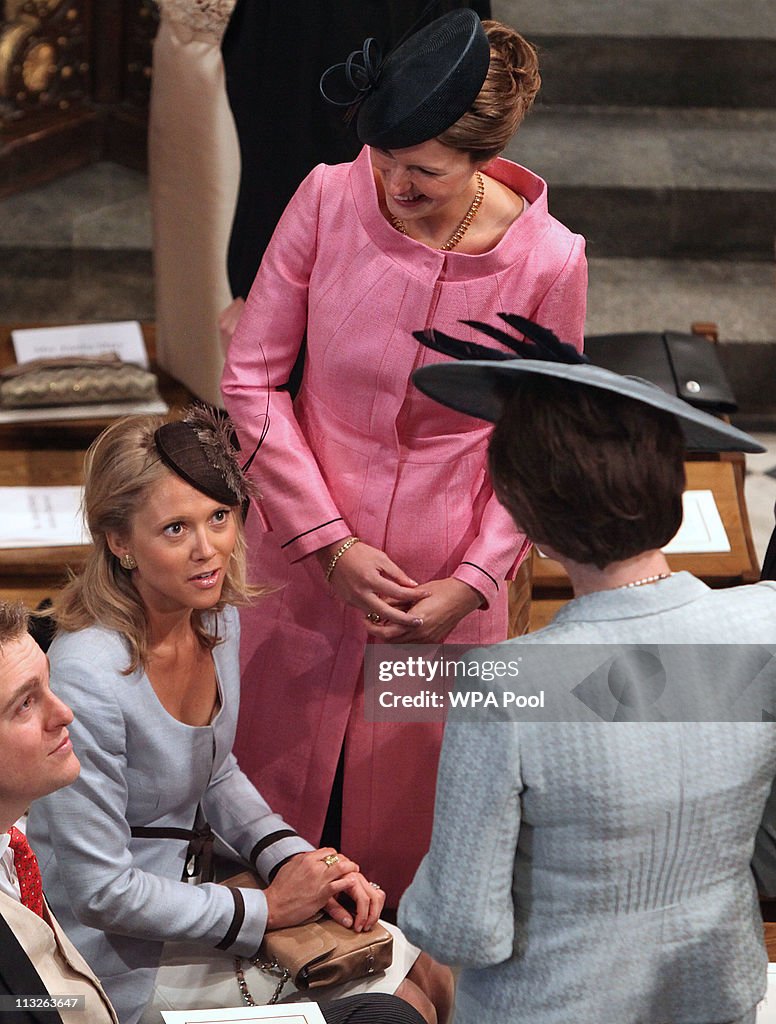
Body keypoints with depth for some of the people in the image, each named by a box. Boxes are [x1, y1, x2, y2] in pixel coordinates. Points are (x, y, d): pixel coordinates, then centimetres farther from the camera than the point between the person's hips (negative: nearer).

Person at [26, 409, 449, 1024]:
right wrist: (267, 909, -16)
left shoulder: (217, 619, -4)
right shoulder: (86, 678, -30)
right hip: (126, 961, -8)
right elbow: (100, 893, -23)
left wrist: (296, 864, -3)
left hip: (190, 892, 8)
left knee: (427, 972, 6)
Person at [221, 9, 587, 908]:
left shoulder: (548, 261, -17)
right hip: (301, 555, 1)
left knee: (408, 815, 15)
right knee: (273, 774, 18)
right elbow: (251, 378, -8)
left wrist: (472, 583, -11)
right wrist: (330, 542, -12)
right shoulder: (330, 200, -16)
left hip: (443, 581, -1)